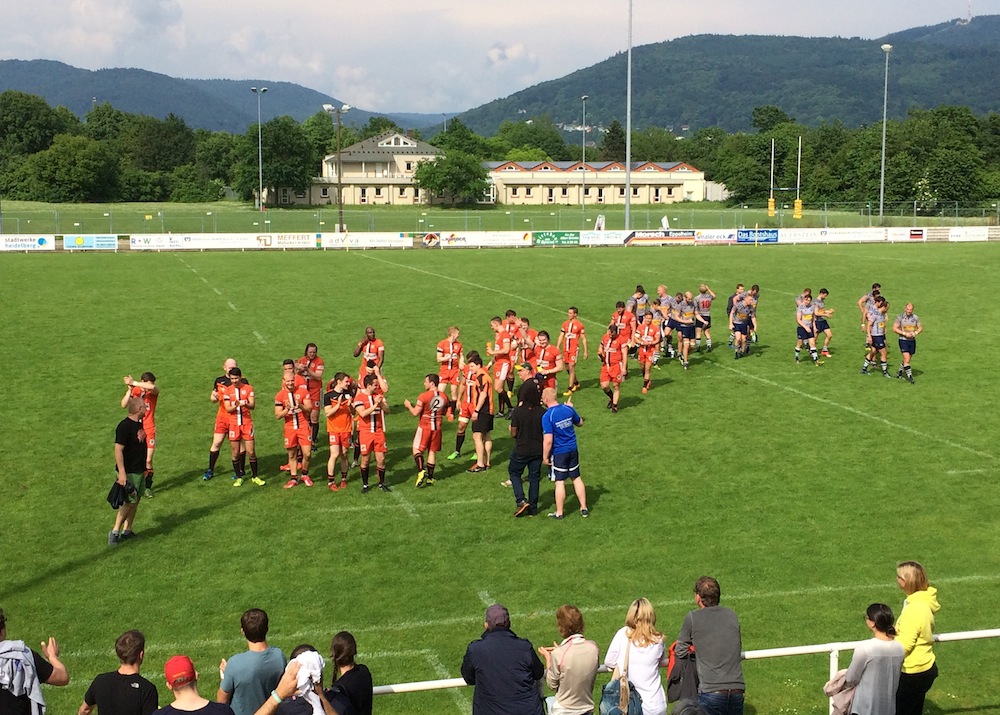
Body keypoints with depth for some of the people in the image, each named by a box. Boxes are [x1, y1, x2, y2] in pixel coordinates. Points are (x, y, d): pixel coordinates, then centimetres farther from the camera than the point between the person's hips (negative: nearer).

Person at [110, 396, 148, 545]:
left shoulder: (139, 423, 7)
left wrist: (145, 466, 23)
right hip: (129, 472, -9)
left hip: (140, 470, 9)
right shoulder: (124, 426, -20)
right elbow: (118, 450, -23)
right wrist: (122, 473, -27)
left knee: (136, 500, 12)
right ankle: (115, 531, 2)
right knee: (129, 502, -6)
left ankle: (127, 530, 20)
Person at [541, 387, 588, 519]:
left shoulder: (547, 416, -21)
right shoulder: (568, 409, -4)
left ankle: (559, 513, 14)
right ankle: (584, 509, 22)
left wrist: (545, 457, -9)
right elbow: (580, 423, 15)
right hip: (573, 450, 5)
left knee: (560, 482, 4)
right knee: (577, 478, 15)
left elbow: (548, 441, -22)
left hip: (558, 453, -5)